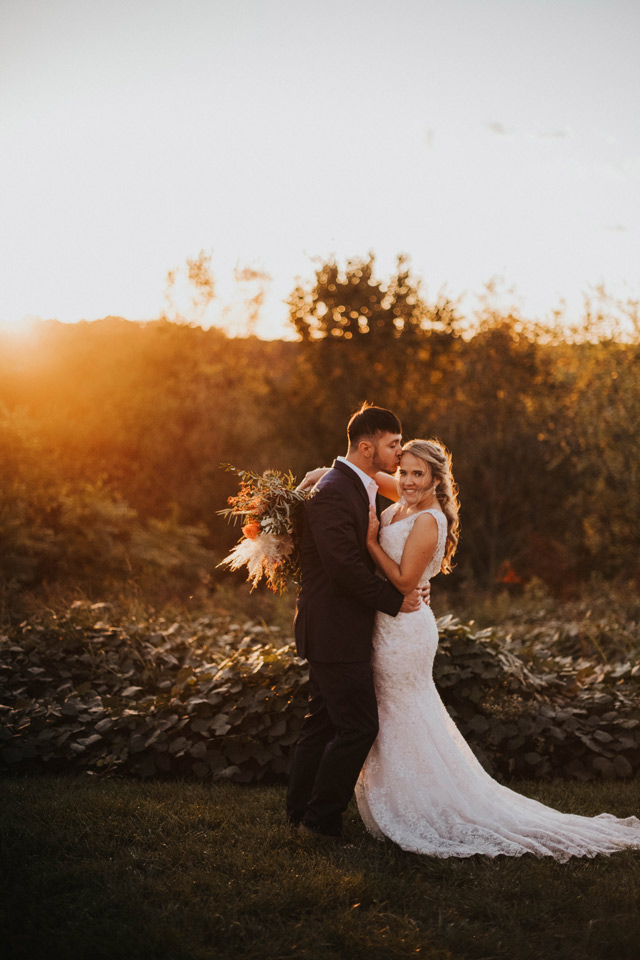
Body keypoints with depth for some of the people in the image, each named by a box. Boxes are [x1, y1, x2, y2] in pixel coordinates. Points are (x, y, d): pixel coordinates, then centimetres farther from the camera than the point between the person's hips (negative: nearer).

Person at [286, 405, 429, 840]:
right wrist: (395, 600, -15)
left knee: (325, 721, 17)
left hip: (335, 630, 10)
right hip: (336, 632, -10)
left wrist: (405, 586, 3)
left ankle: (302, 812, 27)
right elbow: (345, 567, -25)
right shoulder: (334, 492, -19)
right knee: (359, 726, -5)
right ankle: (321, 819, 7)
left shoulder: (358, 487, 13)